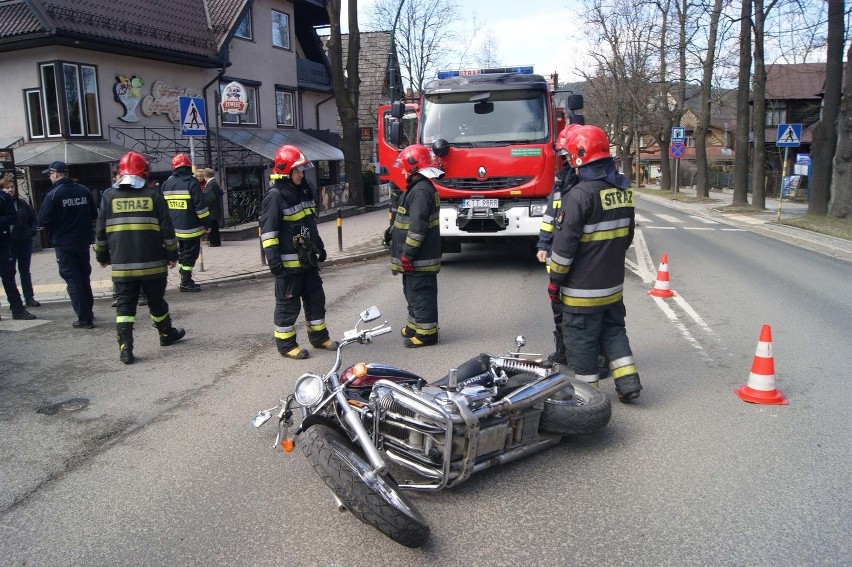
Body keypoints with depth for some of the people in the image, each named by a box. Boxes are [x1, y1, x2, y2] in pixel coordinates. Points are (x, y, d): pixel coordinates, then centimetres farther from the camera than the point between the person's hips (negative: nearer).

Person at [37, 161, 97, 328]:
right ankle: (88, 312, 27)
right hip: (83, 242, 5)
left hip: (63, 244, -5)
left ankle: (85, 319, -1)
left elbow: (43, 221, -14)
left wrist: (58, 221, 5)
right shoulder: (84, 190, -1)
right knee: (84, 278, 19)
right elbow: (94, 215, 4)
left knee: (73, 280, 1)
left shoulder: (53, 194, -14)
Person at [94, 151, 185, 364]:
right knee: (156, 301, 16)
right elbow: (167, 230, -2)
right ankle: (167, 334, 32)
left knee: (125, 305, 4)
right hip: (153, 264, 0)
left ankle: (125, 349, -3)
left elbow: (101, 231, 5)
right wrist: (172, 255, 7)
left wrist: (102, 256, 15)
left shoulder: (109, 196, 1)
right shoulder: (153, 197, -2)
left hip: (121, 265, 1)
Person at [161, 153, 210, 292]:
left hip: (175, 227, 7)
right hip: (191, 227, -7)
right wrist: (206, 223, -8)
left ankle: (185, 280, 24)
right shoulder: (191, 182, -11)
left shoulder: (166, 183, 10)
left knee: (182, 253, 18)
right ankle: (186, 283, 2)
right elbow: (200, 205, -15)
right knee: (190, 254, 0)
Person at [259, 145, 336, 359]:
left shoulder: (305, 192, 12)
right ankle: (286, 344, 15)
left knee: (316, 298, 16)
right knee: (288, 303, 2)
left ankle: (319, 337, 30)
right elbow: (268, 231, -17)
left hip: (307, 259, 8)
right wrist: (273, 260, -21)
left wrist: (319, 247, 24)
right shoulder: (274, 197, -15)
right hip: (288, 262, -8)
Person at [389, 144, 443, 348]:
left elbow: (417, 226, -25)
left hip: (419, 258, -11)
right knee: (413, 292, 20)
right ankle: (415, 325, 32)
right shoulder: (418, 187, 16)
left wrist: (408, 253, -24)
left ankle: (426, 333, 4)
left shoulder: (421, 190, -19)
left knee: (420, 294, -4)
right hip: (417, 258, 11)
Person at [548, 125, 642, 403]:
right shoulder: (624, 190, 5)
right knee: (613, 329, 20)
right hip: (614, 284, 8)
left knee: (581, 337, 6)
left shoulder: (581, 194, -20)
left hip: (583, 288, -7)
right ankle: (628, 381, 18)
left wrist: (554, 280, -10)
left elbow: (565, 243, -19)